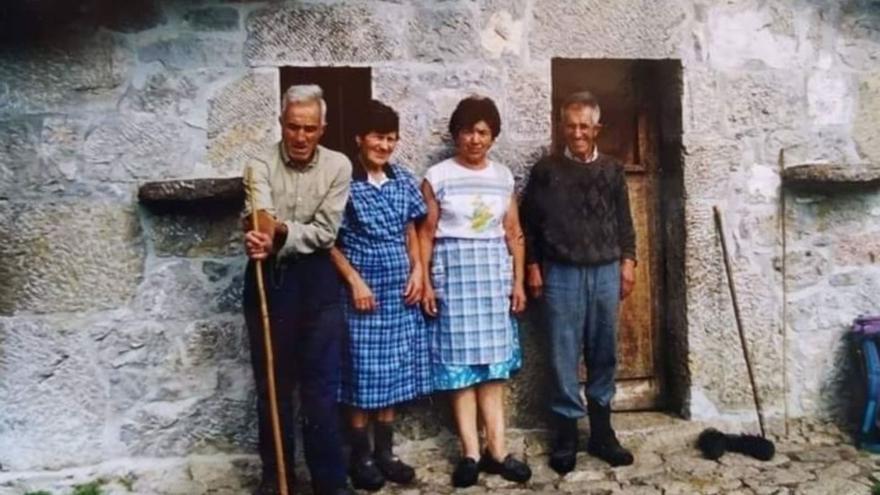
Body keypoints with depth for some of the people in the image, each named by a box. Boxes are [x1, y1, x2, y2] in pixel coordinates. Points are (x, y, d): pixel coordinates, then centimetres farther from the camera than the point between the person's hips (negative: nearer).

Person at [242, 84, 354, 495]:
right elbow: (260, 216, -22)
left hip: (317, 280, 0)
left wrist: (279, 235, -22)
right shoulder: (261, 164, -4)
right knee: (272, 383, 10)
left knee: (322, 384, 3)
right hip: (268, 279, 0)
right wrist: (272, 234, -44)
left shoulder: (338, 166, -2)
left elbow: (325, 232, -9)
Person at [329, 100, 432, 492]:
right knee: (363, 373, 3)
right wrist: (354, 279, -14)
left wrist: (417, 270, 2)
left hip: (400, 288, 5)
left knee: (394, 371, 10)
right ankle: (360, 457, 17)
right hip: (361, 287, -5)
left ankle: (385, 452, 24)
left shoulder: (403, 180, 7)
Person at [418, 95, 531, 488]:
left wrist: (518, 281, 6)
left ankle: (496, 449, 12)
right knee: (460, 361, 0)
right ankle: (471, 452, 7)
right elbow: (426, 234, -2)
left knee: (494, 361, 5)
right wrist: (424, 282, -8)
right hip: (454, 269, -3)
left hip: (494, 270, 3)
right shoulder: (437, 177, -1)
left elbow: (513, 233, 11)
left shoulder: (503, 177, 9)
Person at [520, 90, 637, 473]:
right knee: (565, 355, 2)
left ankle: (601, 430, 19)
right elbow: (528, 222, 4)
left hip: (606, 271, 2)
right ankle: (566, 434, 12)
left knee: (603, 353, 8)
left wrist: (628, 262, 5)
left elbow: (624, 222, 12)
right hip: (562, 273, -2)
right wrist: (533, 267, 0)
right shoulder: (546, 169, 2)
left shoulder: (612, 170, 9)